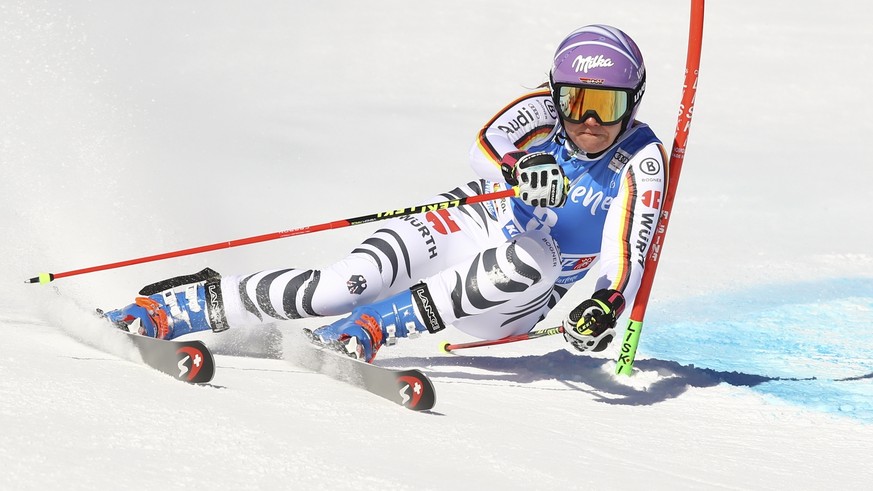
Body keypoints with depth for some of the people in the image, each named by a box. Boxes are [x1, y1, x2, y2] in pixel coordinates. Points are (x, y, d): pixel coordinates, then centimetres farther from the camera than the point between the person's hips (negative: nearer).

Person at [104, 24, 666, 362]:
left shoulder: (641, 162, -13)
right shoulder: (542, 112, -11)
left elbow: (628, 258, -22)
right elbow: (485, 148, -31)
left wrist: (607, 307, -45)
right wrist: (519, 170, -55)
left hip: (512, 303, 0)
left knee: (528, 263, -38)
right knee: (345, 286, -26)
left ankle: (359, 332, -36)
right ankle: (159, 310, -18)